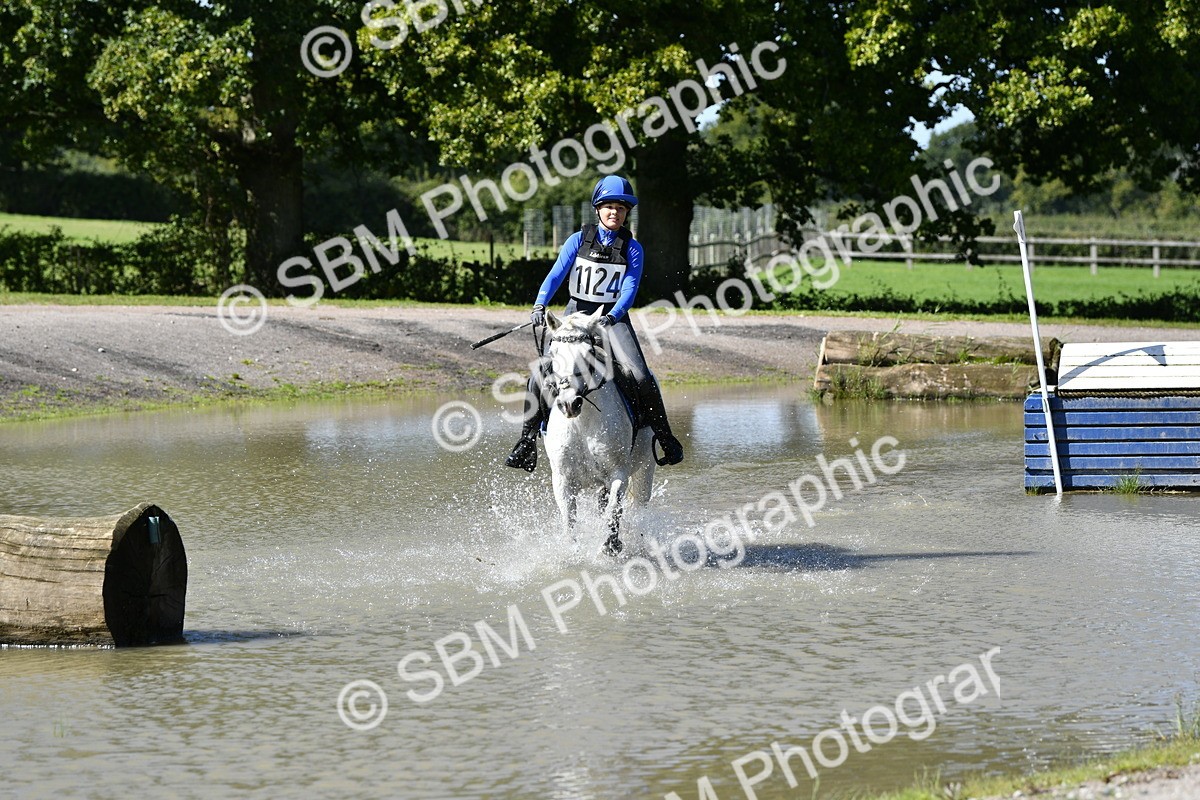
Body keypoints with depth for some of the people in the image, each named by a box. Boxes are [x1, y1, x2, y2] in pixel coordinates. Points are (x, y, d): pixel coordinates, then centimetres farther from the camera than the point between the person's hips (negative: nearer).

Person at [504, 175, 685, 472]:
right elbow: (556, 274, -6)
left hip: (613, 318, -1)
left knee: (640, 376, -22)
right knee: (540, 375, -14)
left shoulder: (632, 249, 2)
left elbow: (629, 289, -8)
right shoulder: (579, 240, 4)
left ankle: (665, 439, -8)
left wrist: (612, 316, -27)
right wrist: (540, 305, -23)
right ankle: (527, 442, -2)